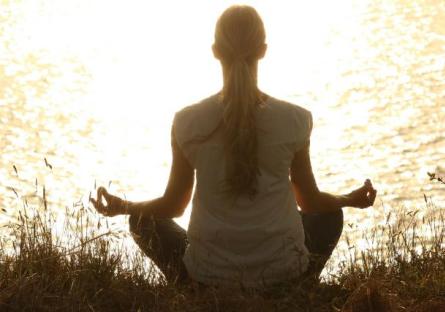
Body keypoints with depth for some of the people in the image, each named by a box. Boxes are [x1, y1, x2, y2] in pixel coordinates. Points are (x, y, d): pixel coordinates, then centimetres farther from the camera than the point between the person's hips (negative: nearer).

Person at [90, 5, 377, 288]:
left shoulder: (188, 122, -11)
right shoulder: (294, 120, -11)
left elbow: (173, 205, 0)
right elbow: (310, 201, 2)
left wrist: (122, 207, 21)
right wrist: (352, 199, 24)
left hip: (210, 272, 0)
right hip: (281, 270, 1)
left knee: (144, 221, 28)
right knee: (330, 216, 32)